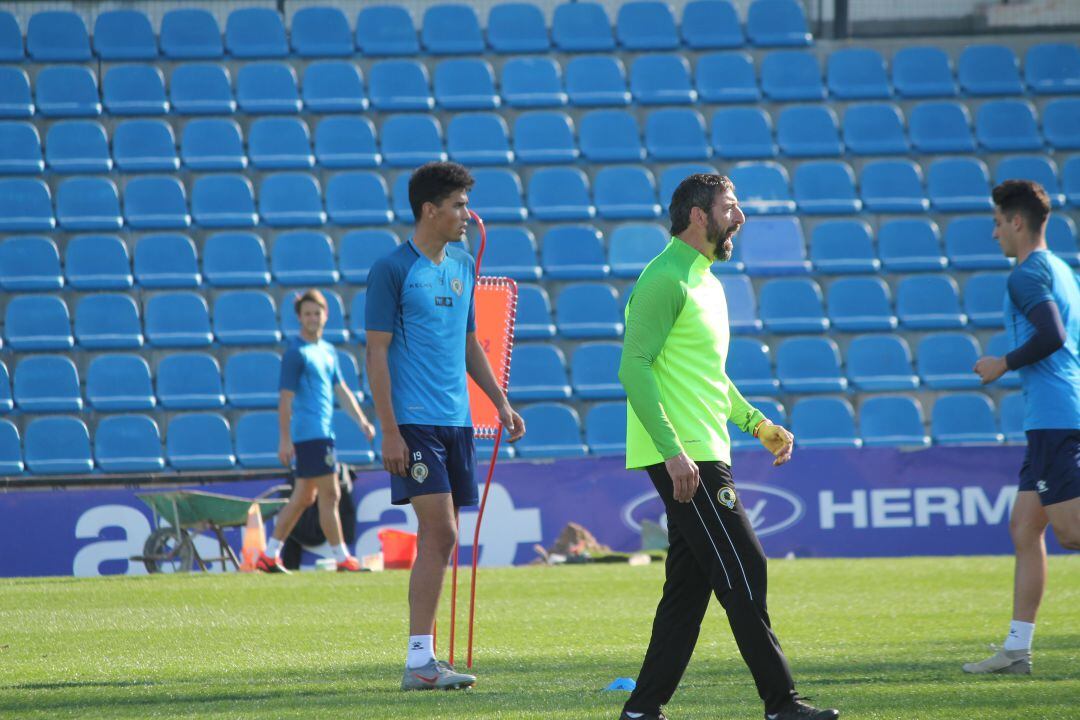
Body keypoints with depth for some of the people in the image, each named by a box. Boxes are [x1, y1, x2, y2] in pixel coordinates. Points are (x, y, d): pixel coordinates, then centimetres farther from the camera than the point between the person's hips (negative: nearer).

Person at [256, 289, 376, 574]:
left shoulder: (328, 351, 16)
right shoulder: (296, 353, -9)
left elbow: (341, 390, 20)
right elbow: (285, 398, -12)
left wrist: (361, 420, 10)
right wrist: (285, 440, -16)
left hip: (324, 432, 9)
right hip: (309, 433, -9)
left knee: (304, 496, 11)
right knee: (330, 494, -7)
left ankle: (269, 555, 16)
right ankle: (342, 559, -3)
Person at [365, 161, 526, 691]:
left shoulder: (462, 266, 15)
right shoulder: (393, 270, -7)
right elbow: (376, 353, -9)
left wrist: (500, 401, 17)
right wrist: (389, 431, -14)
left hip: (456, 421, 7)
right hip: (414, 423, -7)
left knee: (439, 538, 6)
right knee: (439, 533, -14)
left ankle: (423, 657, 11)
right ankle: (419, 661, -12)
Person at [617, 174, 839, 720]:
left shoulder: (706, 282, 20)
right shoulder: (665, 279, -11)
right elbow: (634, 367, -18)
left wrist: (758, 424, 20)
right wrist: (672, 450, -24)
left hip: (703, 456, 10)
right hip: (684, 457, -10)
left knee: (689, 584, 9)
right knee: (742, 570, -9)